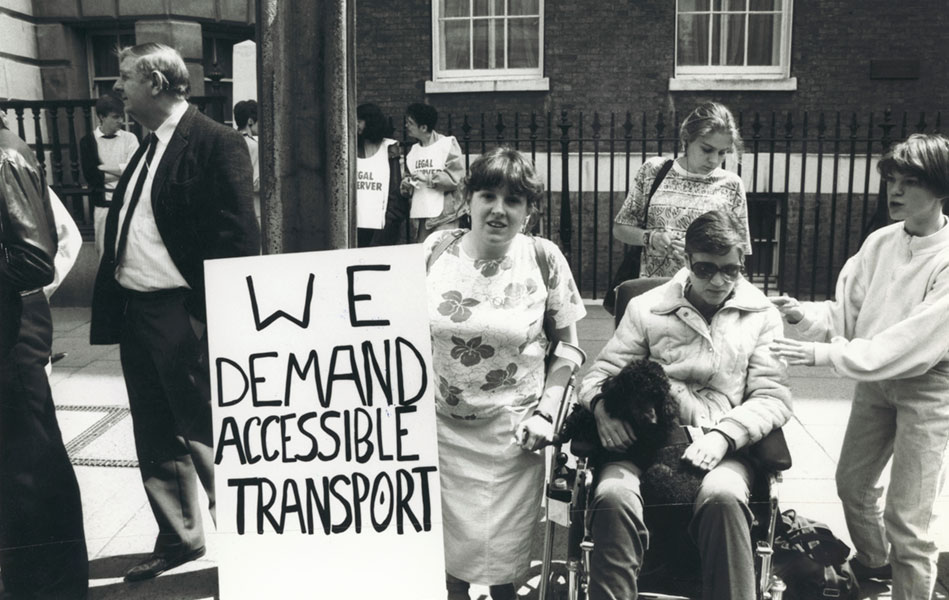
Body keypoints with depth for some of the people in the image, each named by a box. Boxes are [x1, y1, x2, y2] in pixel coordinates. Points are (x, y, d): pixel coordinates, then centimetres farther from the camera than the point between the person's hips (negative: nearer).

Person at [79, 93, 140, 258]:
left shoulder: (129, 138, 1)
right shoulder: (88, 141, 0)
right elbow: (91, 176, -8)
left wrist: (103, 168, -11)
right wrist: (122, 172, -11)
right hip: (103, 203, 0)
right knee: (105, 250, 8)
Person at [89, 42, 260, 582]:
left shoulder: (217, 143, -13)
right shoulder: (150, 147, 15)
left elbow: (238, 237, -17)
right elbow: (125, 230, 17)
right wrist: (112, 307, 11)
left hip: (183, 315, -9)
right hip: (135, 311, 9)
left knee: (204, 435, 2)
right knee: (157, 439, 18)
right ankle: (179, 538, 35)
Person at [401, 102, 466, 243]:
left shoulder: (448, 144, -3)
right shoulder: (413, 150, 15)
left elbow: (455, 178, -11)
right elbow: (408, 177, 21)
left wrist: (427, 178, -13)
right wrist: (406, 184, -1)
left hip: (444, 216, -6)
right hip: (420, 216, 6)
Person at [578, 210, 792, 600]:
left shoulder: (762, 315, 12)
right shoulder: (646, 308, 12)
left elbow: (773, 396, 5)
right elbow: (599, 375, 11)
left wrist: (724, 435, -13)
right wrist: (602, 405, -14)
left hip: (723, 449, 0)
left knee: (723, 496, -34)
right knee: (612, 495, -31)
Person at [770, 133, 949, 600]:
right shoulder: (879, 243, -2)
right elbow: (846, 312, 3)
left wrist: (826, 355, -31)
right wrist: (804, 316, -17)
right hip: (874, 379, 7)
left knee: (907, 517, -4)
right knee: (852, 482, 21)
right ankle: (873, 561, 48)